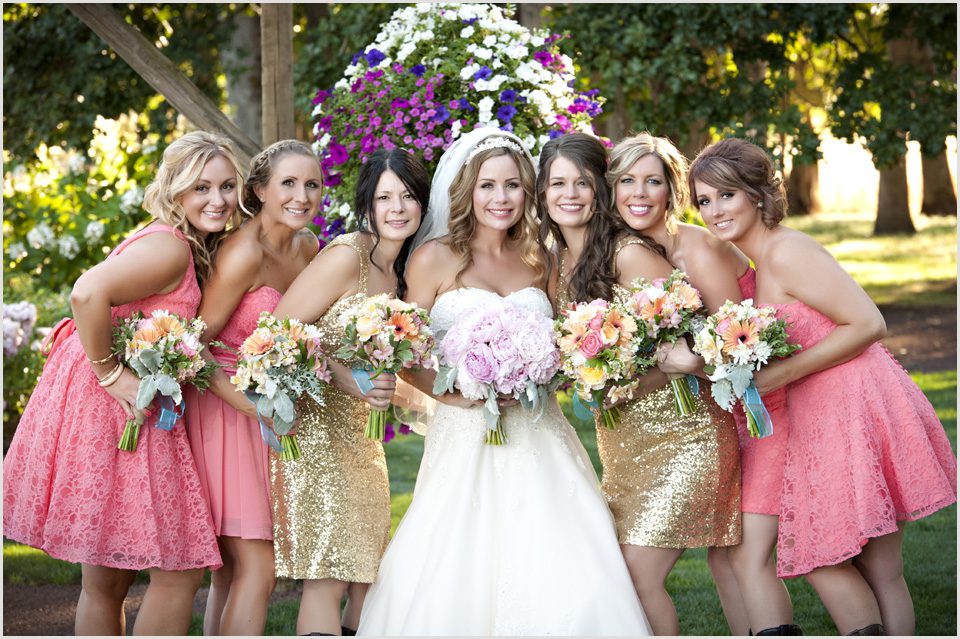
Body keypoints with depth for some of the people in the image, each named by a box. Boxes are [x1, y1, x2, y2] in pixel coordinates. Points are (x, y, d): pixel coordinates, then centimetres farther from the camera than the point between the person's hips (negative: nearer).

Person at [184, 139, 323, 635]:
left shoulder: (306, 247, 7)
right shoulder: (244, 253, -18)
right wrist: (247, 401, -27)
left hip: (266, 416, 8)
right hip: (222, 411, -8)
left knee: (233, 567, 11)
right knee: (257, 566, -11)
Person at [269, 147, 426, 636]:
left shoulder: (401, 273, 11)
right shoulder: (345, 257, -14)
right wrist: (341, 375, -25)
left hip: (360, 435, 8)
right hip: (313, 427, -8)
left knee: (368, 575, 10)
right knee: (328, 576, -12)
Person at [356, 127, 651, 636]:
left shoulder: (537, 260, 14)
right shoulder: (436, 258, 2)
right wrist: (462, 395, -14)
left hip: (539, 434, 4)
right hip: (466, 436, -3)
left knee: (563, 586, -9)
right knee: (458, 586, -11)